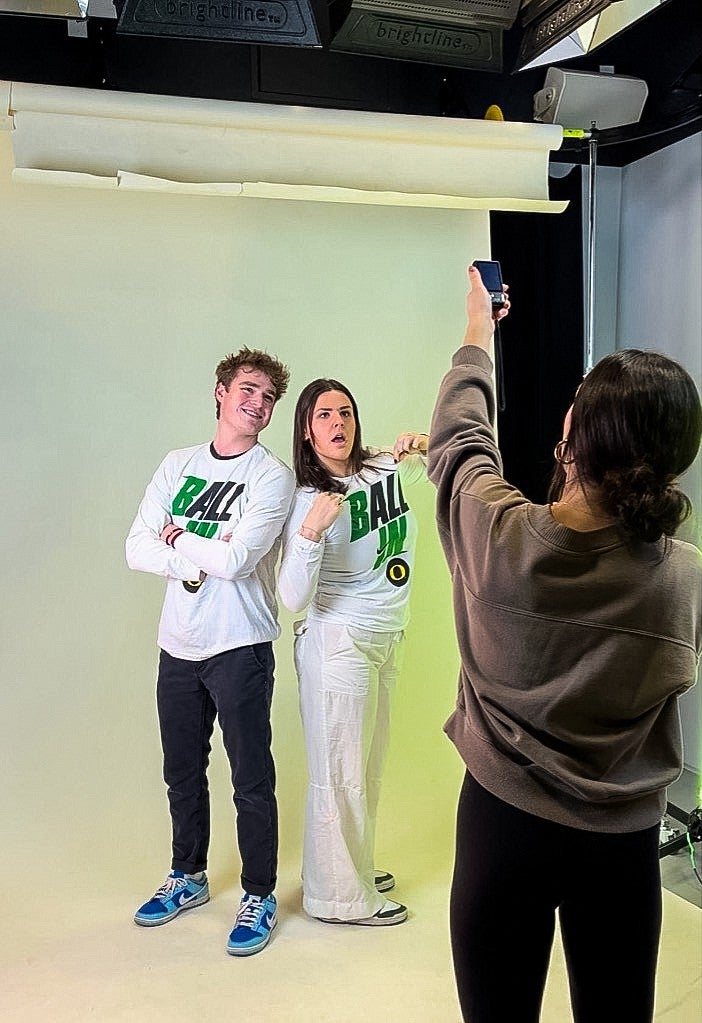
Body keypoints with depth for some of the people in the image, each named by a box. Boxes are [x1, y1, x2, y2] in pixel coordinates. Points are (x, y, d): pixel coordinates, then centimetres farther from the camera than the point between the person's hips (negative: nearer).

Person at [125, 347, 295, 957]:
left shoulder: (272, 476, -8)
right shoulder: (178, 465, 7)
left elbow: (236, 559, -21)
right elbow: (137, 550, -1)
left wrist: (175, 538, -6)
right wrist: (193, 560, -17)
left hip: (239, 648, -5)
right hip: (178, 646, 5)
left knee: (252, 780, 6)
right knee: (182, 772, 19)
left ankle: (259, 896, 25)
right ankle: (189, 877, 40)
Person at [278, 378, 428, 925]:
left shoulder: (386, 468, -1)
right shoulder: (309, 500, -18)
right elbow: (293, 598, -25)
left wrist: (422, 445, -3)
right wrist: (310, 531, -39)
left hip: (385, 639, 7)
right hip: (339, 642, -7)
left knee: (369, 766, 20)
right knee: (340, 773, 4)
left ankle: (354, 869, 39)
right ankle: (340, 896, 22)